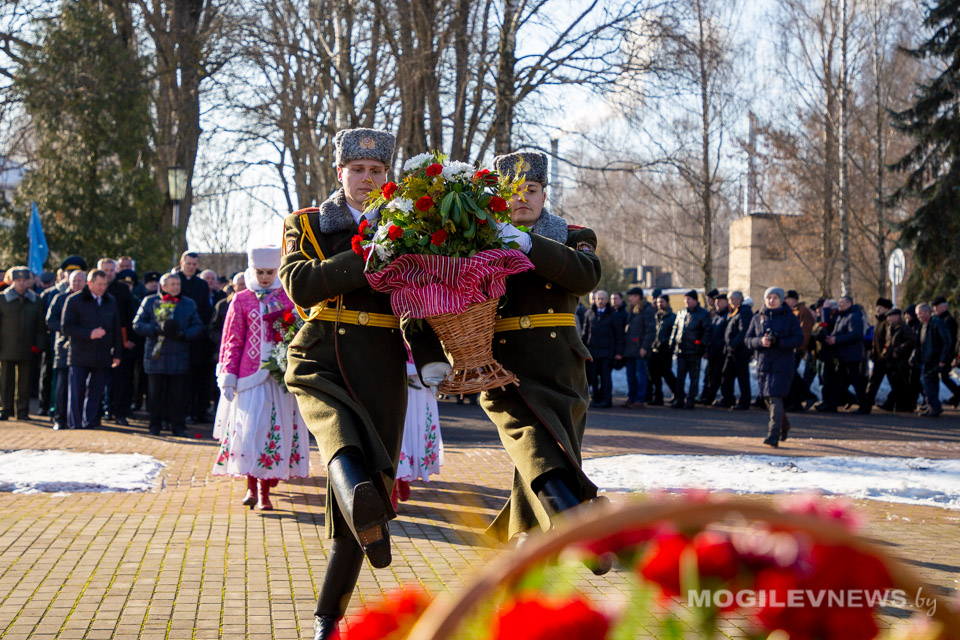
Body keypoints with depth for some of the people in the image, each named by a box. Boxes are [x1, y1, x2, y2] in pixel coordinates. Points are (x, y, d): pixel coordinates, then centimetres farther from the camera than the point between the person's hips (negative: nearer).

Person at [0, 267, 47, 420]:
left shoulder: (36, 300, 7)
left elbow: (41, 325, 10)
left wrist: (38, 345, 1)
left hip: (27, 349, 1)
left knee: (24, 381, 5)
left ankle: (22, 411, 11)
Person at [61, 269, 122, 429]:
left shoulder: (110, 301, 13)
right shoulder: (74, 301, -1)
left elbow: (117, 329, 17)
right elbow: (66, 327, -7)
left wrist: (116, 353, 11)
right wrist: (89, 334, -17)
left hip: (102, 357, 3)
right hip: (80, 356, -3)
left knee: (96, 393, 4)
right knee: (77, 392, -2)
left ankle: (90, 423, 10)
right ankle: (74, 424, 5)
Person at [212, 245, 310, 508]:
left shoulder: (289, 298, 9)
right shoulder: (241, 301, 6)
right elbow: (232, 341, 6)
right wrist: (228, 378, -1)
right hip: (249, 375, -1)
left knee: (278, 430, -1)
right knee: (249, 428, -9)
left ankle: (265, 492, 7)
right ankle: (252, 486, 3)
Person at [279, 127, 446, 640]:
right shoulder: (307, 224, 10)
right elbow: (300, 285, -9)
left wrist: (431, 357, -13)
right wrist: (366, 257, -20)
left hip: (380, 371, 1)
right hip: (320, 362, -1)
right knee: (338, 428, -36)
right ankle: (363, 503, -65)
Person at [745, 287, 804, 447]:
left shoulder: (790, 318, 1)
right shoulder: (758, 318, 11)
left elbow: (799, 340, -5)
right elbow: (748, 339, 7)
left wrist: (778, 342, -18)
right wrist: (760, 341, -14)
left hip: (783, 366, -4)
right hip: (763, 364, 4)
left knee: (775, 398, -16)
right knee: (769, 399, 12)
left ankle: (773, 435, -18)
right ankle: (784, 426, 37)